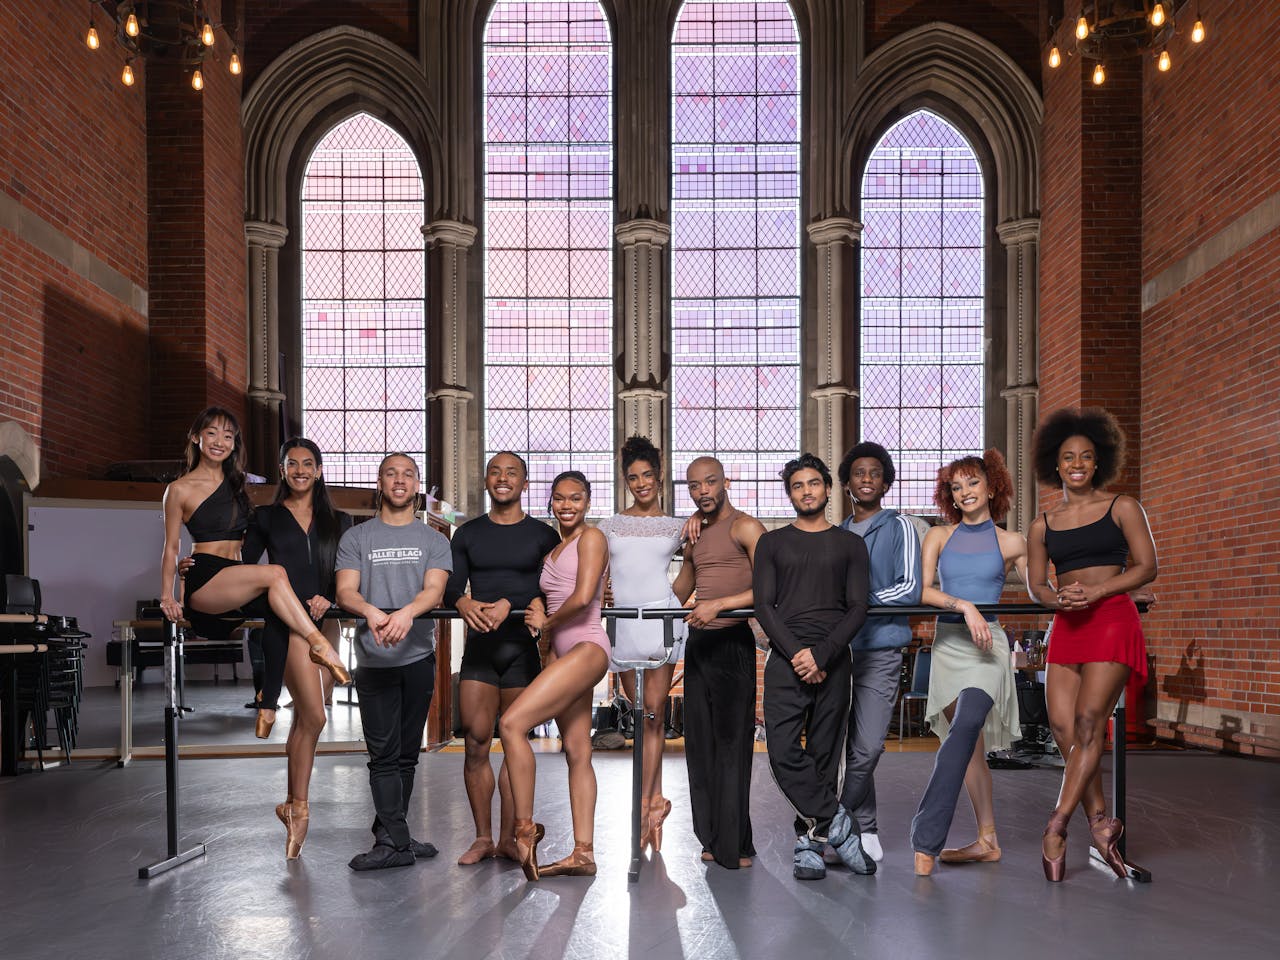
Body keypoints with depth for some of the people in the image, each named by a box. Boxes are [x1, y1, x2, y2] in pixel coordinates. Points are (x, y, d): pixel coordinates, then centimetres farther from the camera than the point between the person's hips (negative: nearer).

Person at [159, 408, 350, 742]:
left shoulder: (237, 485, 21)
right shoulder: (180, 489, 4)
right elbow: (171, 546, 5)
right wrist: (167, 596, -4)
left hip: (235, 585, 6)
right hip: (202, 581, -5)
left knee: (278, 609, -25)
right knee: (275, 573, -31)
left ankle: (269, 702, -24)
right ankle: (320, 646, -33)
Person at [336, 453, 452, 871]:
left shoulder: (433, 539, 12)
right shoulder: (356, 538, 10)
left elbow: (434, 589, -4)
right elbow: (345, 590, -3)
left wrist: (407, 612, -26)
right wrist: (371, 612, -26)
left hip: (419, 654, 2)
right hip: (374, 659, -2)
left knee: (406, 753, 8)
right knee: (384, 754, -5)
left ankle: (388, 836, 19)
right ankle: (397, 842, -4)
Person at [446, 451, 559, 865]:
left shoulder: (543, 535, 7)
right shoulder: (468, 534, 13)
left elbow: (549, 592, -4)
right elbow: (450, 587, 5)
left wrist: (509, 605, -20)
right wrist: (465, 604, -18)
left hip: (524, 647, -1)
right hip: (479, 646, 2)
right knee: (475, 743, -2)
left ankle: (508, 837, 7)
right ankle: (482, 837, 7)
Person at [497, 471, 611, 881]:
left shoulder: (591, 537, -3)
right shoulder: (553, 549, 22)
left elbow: (582, 598, -14)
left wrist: (547, 624, -2)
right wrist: (540, 619, 0)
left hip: (586, 648, -9)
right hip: (562, 652, 9)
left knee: (512, 723, -18)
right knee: (577, 752, 6)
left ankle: (525, 828, -10)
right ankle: (583, 853, 8)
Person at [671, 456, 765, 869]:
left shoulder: (746, 527, -6)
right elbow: (677, 594, 28)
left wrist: (719, 604, -26)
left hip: (732, 642, -7)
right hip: (698, 642, 8)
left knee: (731, 742, -7)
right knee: (700, 741, 8)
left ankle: (734, 844, -1)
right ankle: (713, 839, 16)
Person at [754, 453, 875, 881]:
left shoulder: (850, 545, 13)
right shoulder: (772, 543, 13)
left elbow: (857, 608, 3)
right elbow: (763, 605, 3)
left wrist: (822, 654, -10)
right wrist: (796, 653, -11)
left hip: (832, 663, 0)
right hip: (785, 662, 0)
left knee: (824, 756, 1)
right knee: (784, 754, -12)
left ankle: (809, 843, 9)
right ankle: (837, 825, 1)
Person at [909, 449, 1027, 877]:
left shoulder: (1011, 543, 6)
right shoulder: (939, 536, 9)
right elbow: (922, 590, -4)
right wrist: (964, 606, -17)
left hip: (987, 644, -3)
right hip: (947, 643, 4)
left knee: (962, 732, -22)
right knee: (971, 746, 9)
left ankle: (926, 841, -24)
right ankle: (987, 840, 18)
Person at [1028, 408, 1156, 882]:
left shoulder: (1122, 508, 6)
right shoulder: (1043, 524, 14)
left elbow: (1146, 567, 0)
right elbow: (1037, 584, 15)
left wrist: (1096, 591, -12)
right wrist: (1058, 597, -8)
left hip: (1112, 619, -4)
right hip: (1065, 627, 4)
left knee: (1088, 721, -13)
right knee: (1063, 727, -5)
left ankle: (1056, 827, -11)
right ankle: (1100, 823, 4)